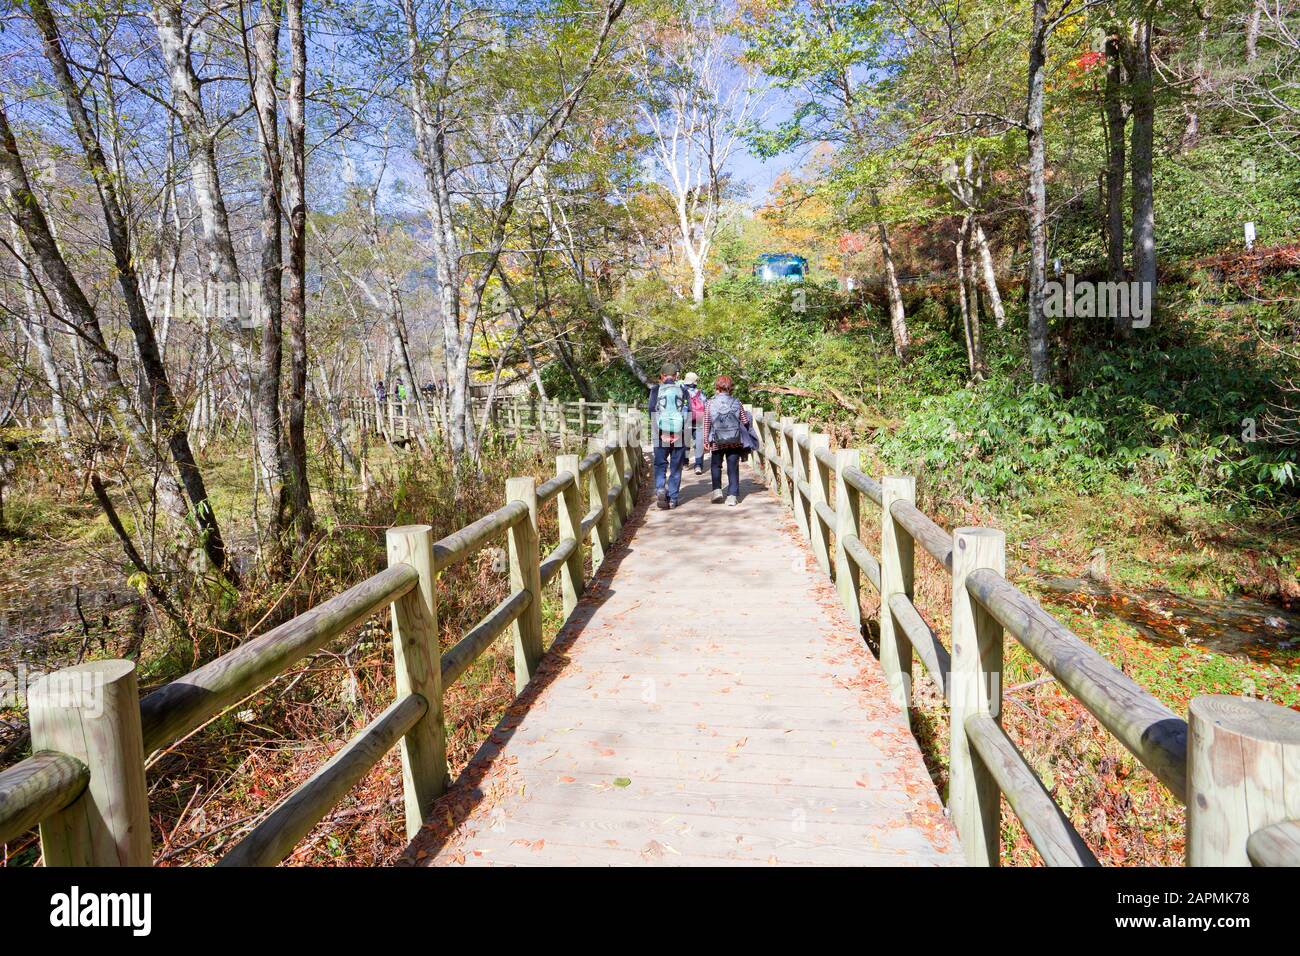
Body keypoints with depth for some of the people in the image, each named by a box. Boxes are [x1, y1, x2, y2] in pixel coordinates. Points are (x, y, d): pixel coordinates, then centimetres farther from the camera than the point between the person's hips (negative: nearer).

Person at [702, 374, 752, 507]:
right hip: (735, 442, 0)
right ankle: (732, 495, 3)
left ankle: (717, 490, 7)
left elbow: (706, 423, -2)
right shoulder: (736, 403, -3)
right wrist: (744, 436, 20)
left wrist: (706, 440, 6)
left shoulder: (710, 403, -5)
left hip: (717, 442, 0)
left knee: (716, 465, 19)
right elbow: (745, 422, 1)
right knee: (733, 468, 7)